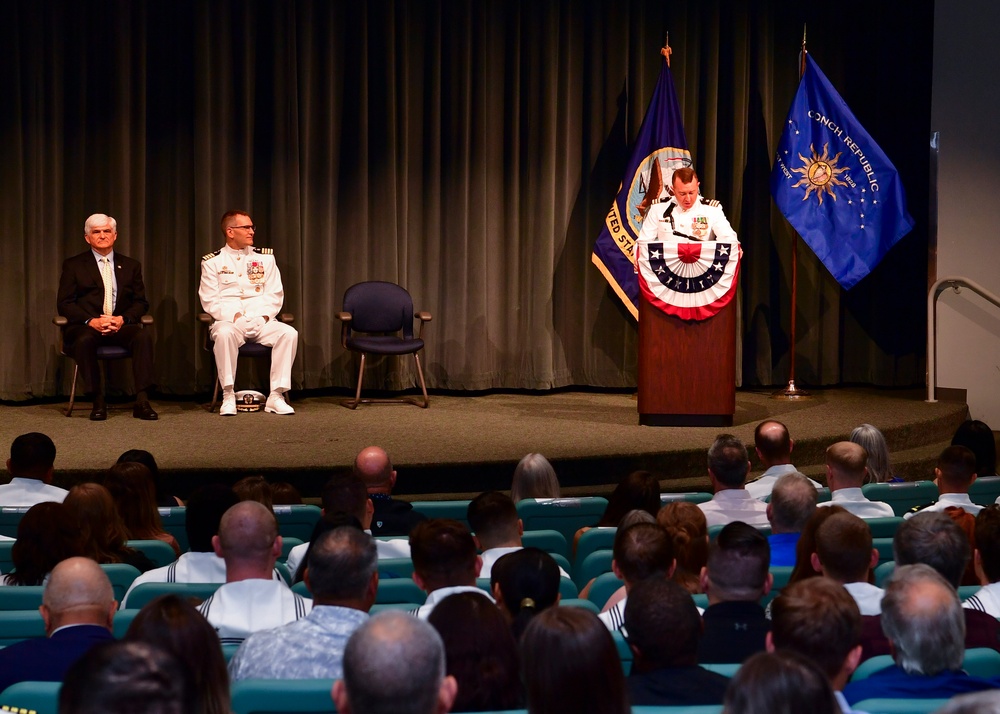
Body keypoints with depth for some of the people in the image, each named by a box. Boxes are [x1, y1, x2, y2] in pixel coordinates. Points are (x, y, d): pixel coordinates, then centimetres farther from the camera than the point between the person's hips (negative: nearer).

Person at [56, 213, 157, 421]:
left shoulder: (131, 266, 18)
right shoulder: (73, 265, 11)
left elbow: (141, 302, 12)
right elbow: (64, 303, 2)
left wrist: (123, 319, -10)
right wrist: (91, 321, -15)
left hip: (121, 325, 2)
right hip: (86, 326, -2)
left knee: (144, 335, -31)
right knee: (84, 340, -38)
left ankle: (142, 401, -32)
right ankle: (97, 401, -26)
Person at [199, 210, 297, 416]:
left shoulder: (265, 258, 15)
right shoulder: (212, 262, 8)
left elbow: (274, 295, 11)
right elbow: (210, 300, 1)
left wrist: (264, 317, -8)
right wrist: (234, 316, -14)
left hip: (262, 322, 3)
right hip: (229, 321, -3)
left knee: (289, 333, -27)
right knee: (224, 334, -38)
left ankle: (276, 396, -25)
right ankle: (228, 397, -30)